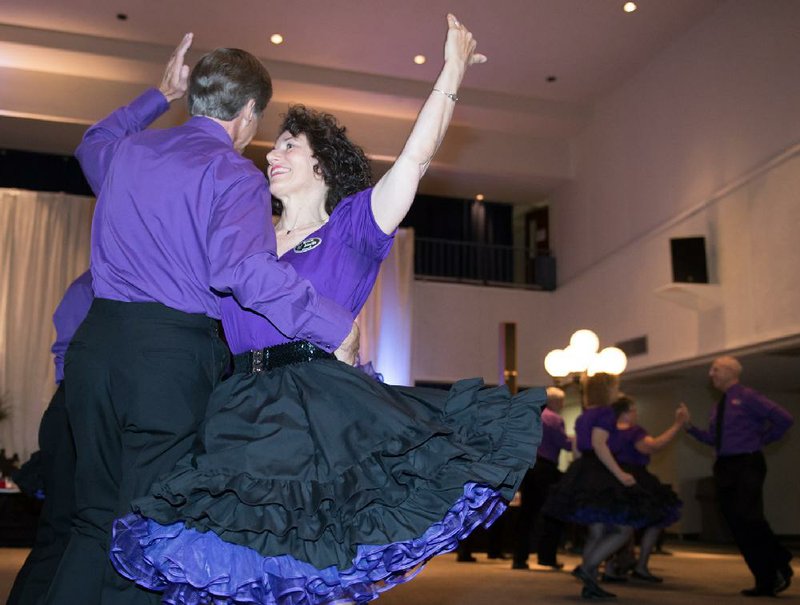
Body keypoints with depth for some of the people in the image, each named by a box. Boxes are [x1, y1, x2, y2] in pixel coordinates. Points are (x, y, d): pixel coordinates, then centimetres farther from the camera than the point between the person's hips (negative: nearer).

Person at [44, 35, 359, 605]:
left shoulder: (125, 151, 15)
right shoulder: (235, 174, -7)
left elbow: (92, 141, 42)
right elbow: (243, 267, -24)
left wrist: (159, 96, 45)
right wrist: (337, 328, -19)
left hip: (95, 344, 7)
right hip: (174, 353, -7)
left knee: (95, 521, 16)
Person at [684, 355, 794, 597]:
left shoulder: (747, 397, -7)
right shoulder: (718, 408, 17)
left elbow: (784, 419, -10)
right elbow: (713, 439, 15)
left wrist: (762, 439, -1)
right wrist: (690, 427, 3)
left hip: (747, 465, -8)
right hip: (724, 467, 8)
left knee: (748, 518, -17)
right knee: (737, 525, 6)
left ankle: (779, 567, 4)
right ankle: (765, 581, 15)